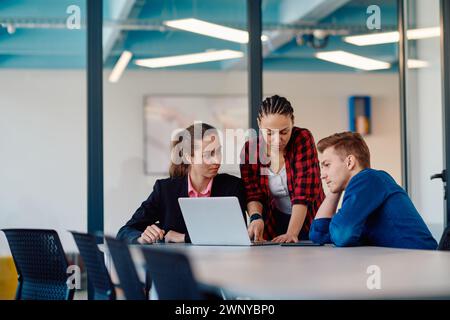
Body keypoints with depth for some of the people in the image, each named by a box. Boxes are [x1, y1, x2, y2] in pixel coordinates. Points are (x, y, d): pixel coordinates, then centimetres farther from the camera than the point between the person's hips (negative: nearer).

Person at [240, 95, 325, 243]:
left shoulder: (304, 139, -13)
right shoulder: (250, 149, -4)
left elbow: (304, 192, -20)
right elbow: (252, 194, -4)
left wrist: (291, 233, -30)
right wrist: (256, 217, -26)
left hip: (308, 222, -2)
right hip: (274, 224, 2)